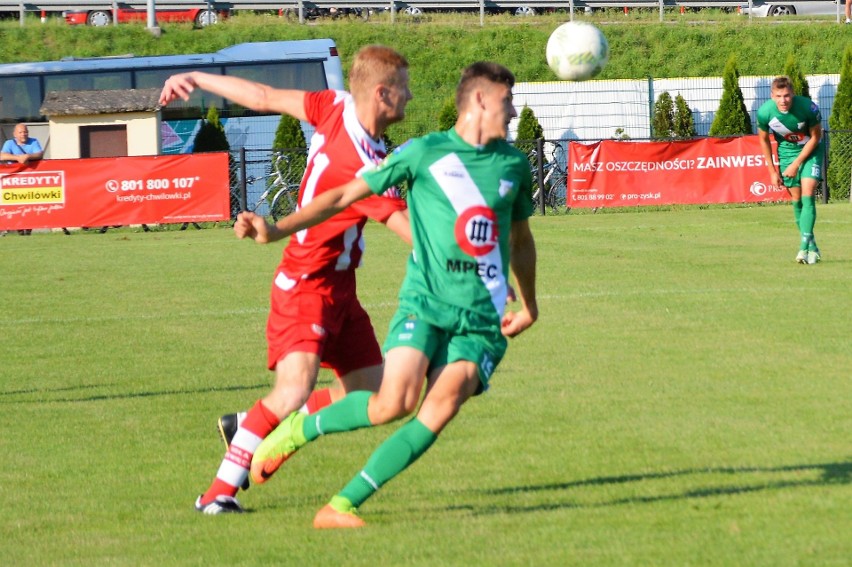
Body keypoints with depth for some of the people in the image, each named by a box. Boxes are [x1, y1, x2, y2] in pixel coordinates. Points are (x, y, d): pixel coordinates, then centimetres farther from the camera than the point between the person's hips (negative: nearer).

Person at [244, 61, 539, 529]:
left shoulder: (513, 165, 14)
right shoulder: (424, 153, 2)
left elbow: (521, 239, 31)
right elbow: (346, 195, 3)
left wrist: (528, 306, 38)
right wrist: (276, 230, -6)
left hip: (482, 321, 3)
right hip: (425, 302, -3)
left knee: (442, 404, -23)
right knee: (394, 403, -24)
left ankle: (342, 505, -19)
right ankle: (299, 428, 6)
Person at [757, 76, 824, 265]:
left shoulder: (808, 107, -29)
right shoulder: (764, 112, -22)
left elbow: (815, 137, -13)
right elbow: (764, 140, -2)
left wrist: (796, 164, -14)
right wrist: (772, 170, 0)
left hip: (810, 150, -3)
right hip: (786, 151, 3)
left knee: (807, 195, -17)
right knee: (797, 199, 2)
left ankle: (804, 246, -23)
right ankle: (811, 246, 13)